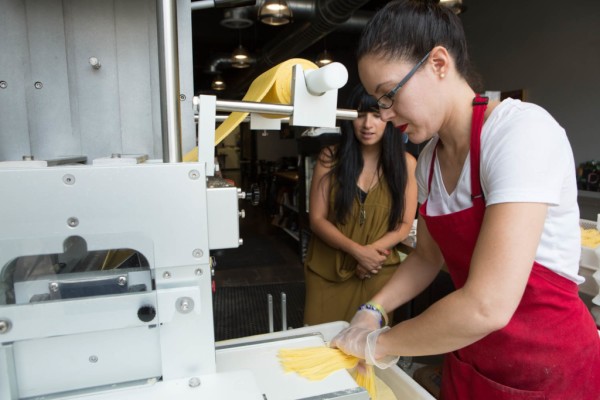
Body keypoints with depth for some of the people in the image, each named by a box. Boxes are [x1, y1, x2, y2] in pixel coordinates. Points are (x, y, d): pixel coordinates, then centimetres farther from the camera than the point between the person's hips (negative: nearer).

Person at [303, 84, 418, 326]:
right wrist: (357, 250, -18)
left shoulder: (406, 164, -2)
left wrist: (372, 250, -16)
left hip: (377, 272, 1)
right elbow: (317, 219, -5)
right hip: (327, 270, 0)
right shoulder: (330, 158, -4)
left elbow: (404, 225, 1)